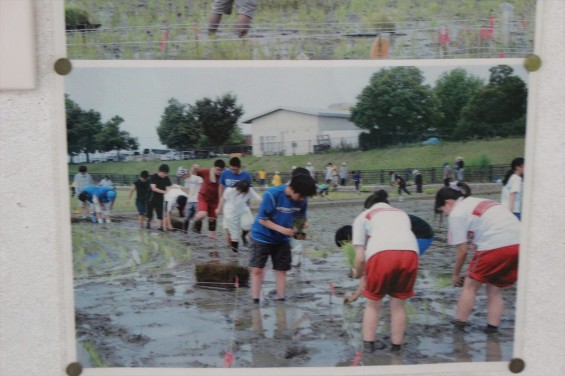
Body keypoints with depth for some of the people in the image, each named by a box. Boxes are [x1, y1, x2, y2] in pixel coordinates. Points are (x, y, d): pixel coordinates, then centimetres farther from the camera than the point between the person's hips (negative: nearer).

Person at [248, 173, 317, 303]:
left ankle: (281, 299, 17)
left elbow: (300, 218, 1)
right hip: (262, 237, -4)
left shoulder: (302, 200, -14)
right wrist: (281, 229, -31)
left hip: (282, 239, 4)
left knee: (281, 270, 8)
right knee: (257, 269, -5)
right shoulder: (272, 195, -27)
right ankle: (255, 300, 4)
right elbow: (262, 220, -21)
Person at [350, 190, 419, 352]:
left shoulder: (363, 216, 27)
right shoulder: (402, 214, 38)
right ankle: (396, 347, 29)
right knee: (398, 304, 22)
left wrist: (358, 273, 37)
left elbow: (360, 257, 17)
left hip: (381, 253, -3)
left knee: (373, 304, 20)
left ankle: (368, 346, 22)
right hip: (410, 252, 3)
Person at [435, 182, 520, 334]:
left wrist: (455, 274, 20)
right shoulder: (481, 202, 26)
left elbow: (462, 251, 4)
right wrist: (474, 269, 29)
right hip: (519, 243, 7)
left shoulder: (456, 214, 4)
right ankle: (492, 327, 17)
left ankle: (459, 323, 16)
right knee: (495, 290, 20)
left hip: (496, 246, -7)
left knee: (470, 286, 12)